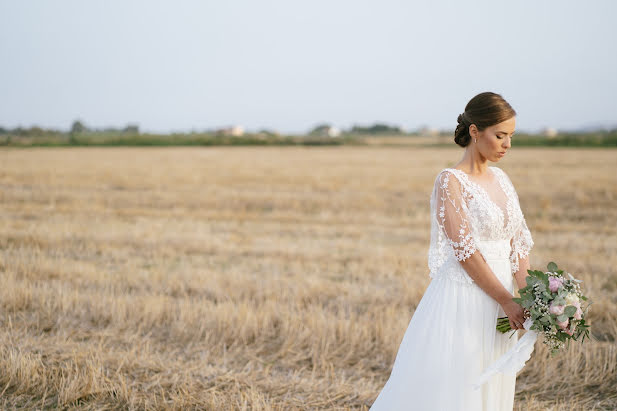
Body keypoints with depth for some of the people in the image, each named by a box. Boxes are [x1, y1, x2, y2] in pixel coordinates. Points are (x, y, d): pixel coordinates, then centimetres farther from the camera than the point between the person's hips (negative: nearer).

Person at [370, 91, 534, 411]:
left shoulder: (501, 178, 11)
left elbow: (518, 241, 10)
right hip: (462, 298, -7)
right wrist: (507, 302, -15)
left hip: (496, 301, 7)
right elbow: (465, 251, -16)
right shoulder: (450, 181, -12)